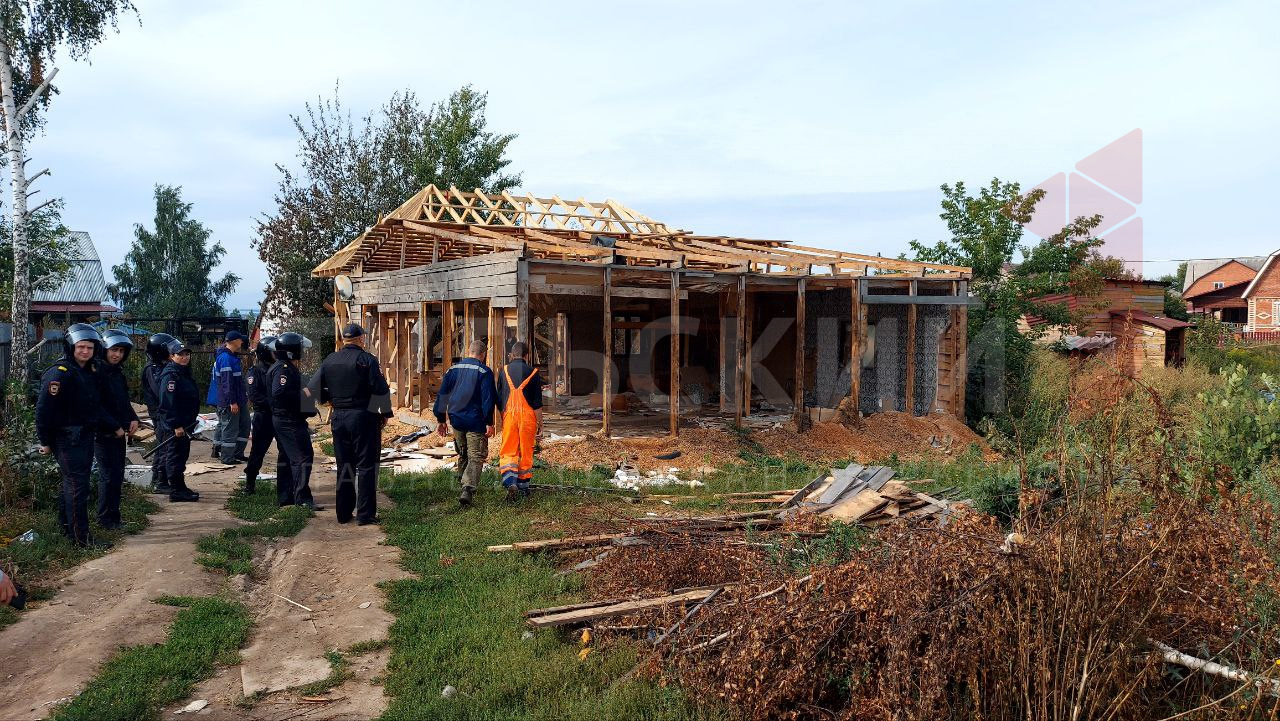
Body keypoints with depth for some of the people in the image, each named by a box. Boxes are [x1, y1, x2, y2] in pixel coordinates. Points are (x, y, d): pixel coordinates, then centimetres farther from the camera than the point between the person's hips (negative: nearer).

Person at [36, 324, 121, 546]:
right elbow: (44, 409, -18)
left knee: (72, 483, 18)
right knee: (77, 485, -8)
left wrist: (113, 427, 17)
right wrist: (46, 442, -15)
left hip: (86, 436, 9)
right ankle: (80, 536, -4)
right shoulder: (59, 374, -16)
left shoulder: (90, 372, 12)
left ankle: (67, 527, 30)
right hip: (67, 439, -9)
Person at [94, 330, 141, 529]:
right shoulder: (97, 372, -13)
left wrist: (133, 419, 5)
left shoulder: (118, 373, 14)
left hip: (119, 433, 8)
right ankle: (106, 518, 3)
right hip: (103, 433, -8)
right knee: (109, 475, -6)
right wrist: (115, 426, -17)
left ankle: (114, 517, 19)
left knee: (117, 475, 11)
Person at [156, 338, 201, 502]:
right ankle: (177, 491, 2)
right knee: (176, 456, -3)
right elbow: (168, 403, -22)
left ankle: (181, 487, 25)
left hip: (185, 423, 10)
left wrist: (191, 422, 21)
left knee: (182, 455, 16)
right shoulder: (171, 375, -16)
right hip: (175, 425, -10)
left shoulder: (185, 373, 14)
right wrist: (176, 425, -24)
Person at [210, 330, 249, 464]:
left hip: (239, 400, 11)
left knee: (244, 424, 15)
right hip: (229, 402, -11)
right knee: (230, 428, -4)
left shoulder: (233, 357, 15)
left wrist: (244, 398, 23)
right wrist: (232, 402, -24)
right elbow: (226, 382, -23)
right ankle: (227, 457, 3)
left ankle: (238, 453, 21)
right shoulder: (226, 358, -18)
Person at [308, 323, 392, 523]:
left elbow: (312, 389, 9)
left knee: (344, 466, 13)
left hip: (338, 417, 5)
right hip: (363, 417, -5)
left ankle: (343, 513, 18)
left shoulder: (329, 361, 7)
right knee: (366, 466, 0)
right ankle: (365, 514, -1)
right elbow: (381, 390, -12)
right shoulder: (366, 359, -9)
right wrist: (385, 413, -1)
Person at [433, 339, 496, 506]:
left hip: (456, 420, 5)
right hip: (475, 421, -5)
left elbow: (442, 395, 9)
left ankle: (462, 481, 33)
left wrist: (441, 420, 14)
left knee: (462, 454, 24)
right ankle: (468, 489, -17)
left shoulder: (453, 369, 7)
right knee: (475, 457, -2)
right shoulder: (484, 372, -8)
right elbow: (488, 399, -13)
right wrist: (489, 423, -11)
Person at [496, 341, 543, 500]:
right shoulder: (532, 372, -3)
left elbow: (498, 399, 10)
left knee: (508, 452, 5)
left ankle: (510, 482, -16)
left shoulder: (504, 371, 4)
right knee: (526, 452, 11)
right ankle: (523, 486, 19)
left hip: (509, 415, 1)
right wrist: (540, 423, 3)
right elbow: (537, 403, -4)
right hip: (527, 416, -1)